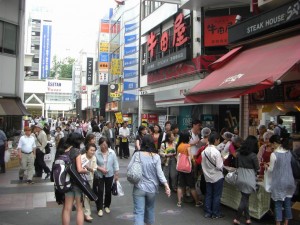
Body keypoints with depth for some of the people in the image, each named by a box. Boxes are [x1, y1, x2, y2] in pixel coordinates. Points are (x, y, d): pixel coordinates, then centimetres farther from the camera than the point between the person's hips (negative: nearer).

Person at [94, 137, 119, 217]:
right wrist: (100, 169, -21)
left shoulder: (112, 152, -11)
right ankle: (100, 208, 10)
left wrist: (116, 174, 0)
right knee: (100, 191, -2)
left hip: (109, 174, 2)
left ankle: (107, 206, 32)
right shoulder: (96, 153, -16)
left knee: (108, 191, 13)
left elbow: (115, 163, -3)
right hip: (99, 175, -2)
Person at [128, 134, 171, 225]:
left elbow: (129, 169, -6)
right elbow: (159, 173, -12)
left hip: (139, 188, -2)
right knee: (150, 209, 23)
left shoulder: (137, 154, -8)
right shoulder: (156, 157, -7)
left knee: (138, 212, -1)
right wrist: (166, 185, -10)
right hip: (152, 188, 2)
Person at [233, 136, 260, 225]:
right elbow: (257, 169, -5)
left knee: (245, 198, 15)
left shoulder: (239, 153, 1)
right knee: (244, 199, 4)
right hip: (249, 179, -5)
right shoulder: (253, 155, -14)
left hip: (240, 178, 5)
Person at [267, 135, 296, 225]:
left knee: (278, 204, 4)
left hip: (278, 183, -6)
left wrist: (266, 166, 12)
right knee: (287, 203, 14)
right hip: (289, 181, 6)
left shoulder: (274, 154, -17)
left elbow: (271, 170, -9)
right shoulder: (289, 152, 2)